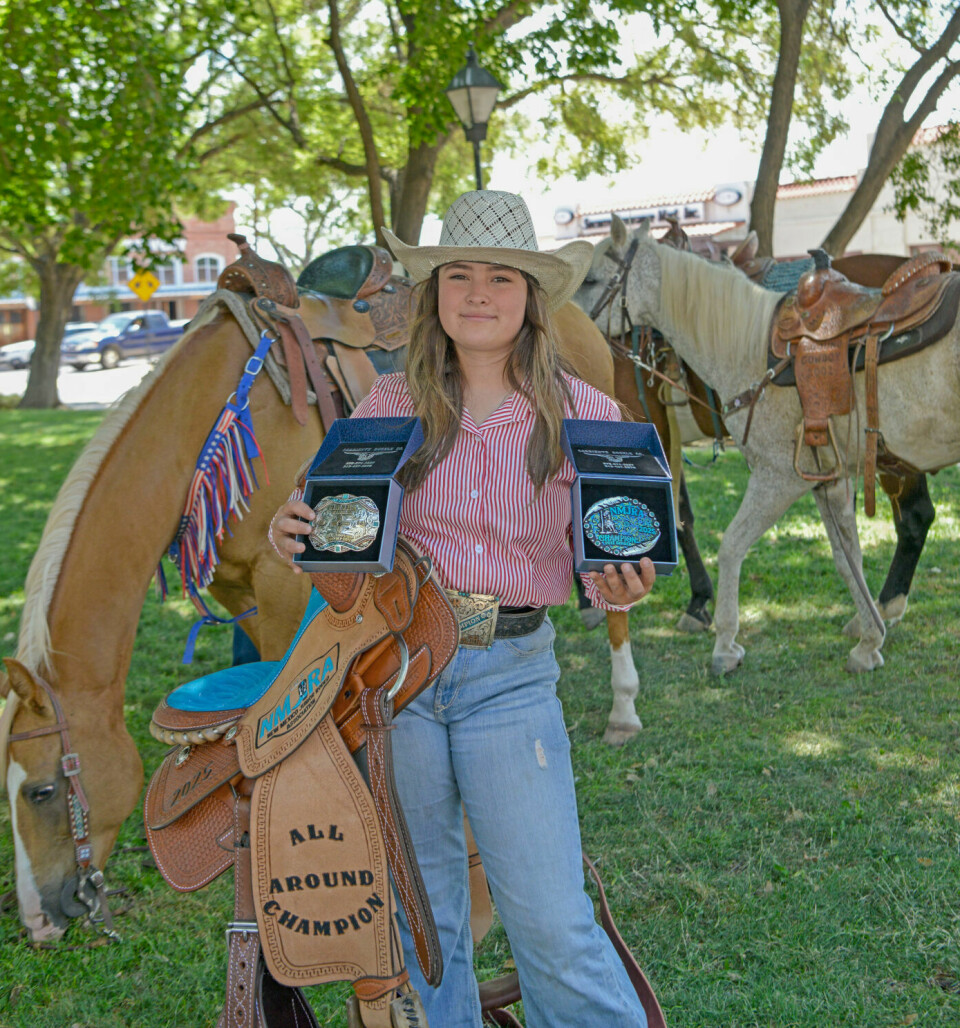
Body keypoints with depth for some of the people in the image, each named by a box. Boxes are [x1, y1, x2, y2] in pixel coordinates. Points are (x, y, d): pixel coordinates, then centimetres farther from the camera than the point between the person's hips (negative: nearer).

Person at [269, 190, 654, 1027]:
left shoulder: (585, 414, -2)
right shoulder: (388, 405, 0)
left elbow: (603, 559, 4)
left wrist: (620, 590, -19)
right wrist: (293, 534, -16)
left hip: (513, 674, -1)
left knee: (551, 918, -1)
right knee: (420, 905, 15)